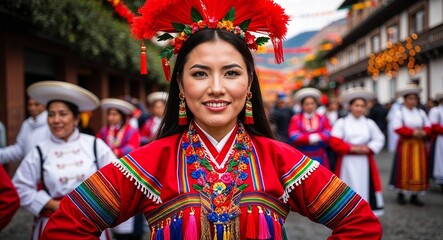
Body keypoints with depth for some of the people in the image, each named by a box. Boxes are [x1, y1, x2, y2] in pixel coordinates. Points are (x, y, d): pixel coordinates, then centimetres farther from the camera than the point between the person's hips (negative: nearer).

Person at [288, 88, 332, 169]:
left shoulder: (322, 118, 10)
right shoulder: (295, 119, 3)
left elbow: (328, 135, -4)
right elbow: (294, 137, -10)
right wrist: (311, 138, -12)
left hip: (319, 158, 2)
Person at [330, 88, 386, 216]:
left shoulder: (370, 123, 6)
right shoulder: (341, 123, -1)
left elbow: (379, 139, 5)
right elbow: (335, 142, -7)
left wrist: (369, 148, -11)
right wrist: (352, 148, -14)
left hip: (365, 162, 2)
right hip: (347, 162, -2)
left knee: (365, 187, 3)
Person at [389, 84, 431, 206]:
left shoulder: (421, 112, 8)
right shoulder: (399, 112, -6)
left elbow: (428, 127, 7)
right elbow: (398, 128, -14)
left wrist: (424, 132, -14)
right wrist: (412, 132, -20)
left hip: (419, 145, 5)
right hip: (405, 144, -4)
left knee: (419, 170, 5)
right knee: (404, 170, -1)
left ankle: (415, 196, 14)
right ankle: (401, 194, 11)